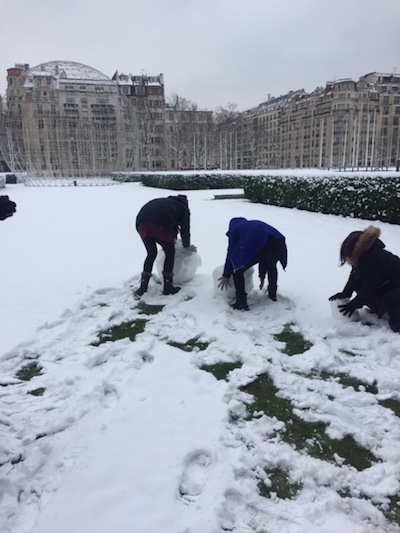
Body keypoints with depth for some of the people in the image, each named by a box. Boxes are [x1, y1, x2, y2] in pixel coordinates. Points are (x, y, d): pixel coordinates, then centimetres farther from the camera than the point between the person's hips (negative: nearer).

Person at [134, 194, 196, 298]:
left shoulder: (167, 201, 39)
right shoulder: (183, 208, 24)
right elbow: (185, 228, 21)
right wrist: (187, 246, 37)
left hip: (141, 220, 5)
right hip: (160, 224, -5)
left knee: (151, 253, 21)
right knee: (170, 253, 16)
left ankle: (142, 288, 19)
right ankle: (167, 287, 18)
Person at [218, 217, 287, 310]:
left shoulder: (234, 229, 26)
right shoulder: (255, 224, 41)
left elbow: (231, 253, 24)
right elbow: (265, 256, 43)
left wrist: (226, 275, 33)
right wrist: (262, 275, 51)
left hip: (256, 246, -6)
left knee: (238, 271, 15)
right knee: (271, 266, 38)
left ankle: (241, 303, 12)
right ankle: (273, 295, 47)